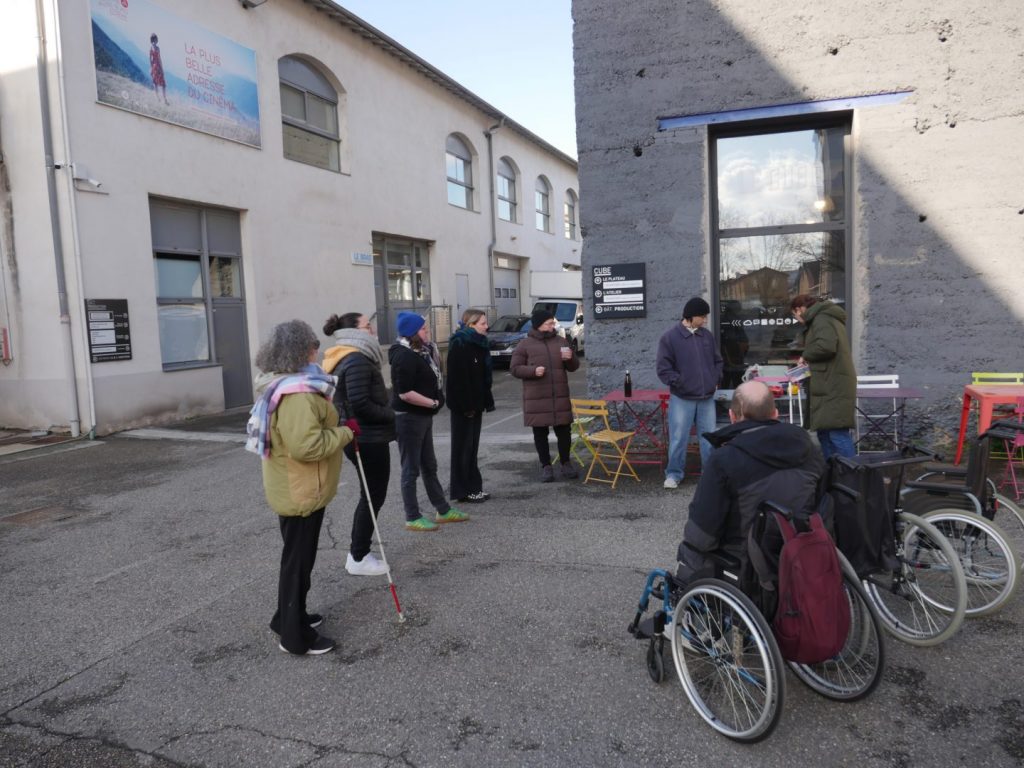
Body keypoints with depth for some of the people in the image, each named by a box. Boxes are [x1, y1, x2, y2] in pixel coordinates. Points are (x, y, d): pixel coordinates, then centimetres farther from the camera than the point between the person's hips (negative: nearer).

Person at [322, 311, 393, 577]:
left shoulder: (345, 360, 13)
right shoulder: (358, 361, -19)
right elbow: (360, 404, -26)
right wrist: (391, 414, -13)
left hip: (361, 438, 10)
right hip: (369, 440, -10)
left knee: (369, 496, 19)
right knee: (373, 497, 2)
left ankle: (357, 551, 27)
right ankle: (359, 558, 11)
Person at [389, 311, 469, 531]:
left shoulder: (422, 350, 10)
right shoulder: (404, 356, -20)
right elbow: (405, 393, -25)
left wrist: (437, 400, 4)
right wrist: (433, 403, -16)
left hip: (423, 416, 10)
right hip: (409, 418, -10)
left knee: (429, 466, 17)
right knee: (411, 469, 1)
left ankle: (443, 510, 28)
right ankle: (413, 518, 12)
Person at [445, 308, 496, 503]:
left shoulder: (478, 344, 12)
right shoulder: (459, 345, -14)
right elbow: (457, 378, -21)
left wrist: (487, 401, 9)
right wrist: (466, 406, -22)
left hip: (475, 404, 8)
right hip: (463, 406, -8)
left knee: (472, 447, 13)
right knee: (463, 447, 0)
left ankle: (474, 487, 21)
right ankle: (462, 490, 7)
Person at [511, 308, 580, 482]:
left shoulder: (560, 341, 9)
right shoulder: (525, 345, -1)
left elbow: (574, 366, 14)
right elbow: (514, 368, -3)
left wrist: (570, 358, -9)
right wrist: (533, 370, -19)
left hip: (560, 397, 3)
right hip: (536, 399, -3)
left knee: (564, 431, 6)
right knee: (540, 434, 4)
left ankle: (566, 463, 22)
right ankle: (546, 466, 16)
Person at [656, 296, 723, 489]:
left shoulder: (707, 335, 9)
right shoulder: (669, 337, -7)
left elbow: (717, 361, 20)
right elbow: (664, 368, -8)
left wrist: (715, 380, 8)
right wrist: (679, 383, -14)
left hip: (707, 397, 4)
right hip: (682, 398, -4)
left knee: (709, 437, 11)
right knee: (678, 438, 0)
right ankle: (674, 474, 14)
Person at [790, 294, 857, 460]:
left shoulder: (821, 319, -8)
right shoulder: (825, 318, 24)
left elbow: (826, 346, -23)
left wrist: (806, 356, -8)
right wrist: (809, 363, 17)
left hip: (834, 388, -11)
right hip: (829, 388, 11)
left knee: (838, 434, -13)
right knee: (824, 434, 13)